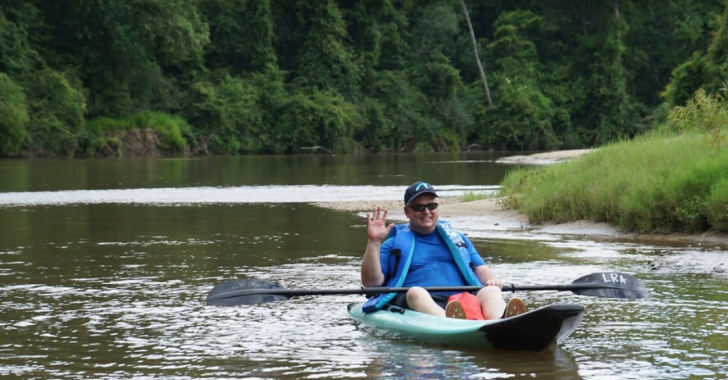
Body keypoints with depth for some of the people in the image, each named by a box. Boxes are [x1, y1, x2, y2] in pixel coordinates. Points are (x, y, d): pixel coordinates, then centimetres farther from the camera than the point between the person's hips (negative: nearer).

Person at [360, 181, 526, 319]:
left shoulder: (457, 238, 30)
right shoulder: (395, 243, 20)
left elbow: (481, 269, 23)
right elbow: (371, 282, 8)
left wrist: (492, 280, -2)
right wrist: (373, 242, -2)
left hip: (463, 302, 3)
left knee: (492, 292, -26)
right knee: (416, 293, -36)